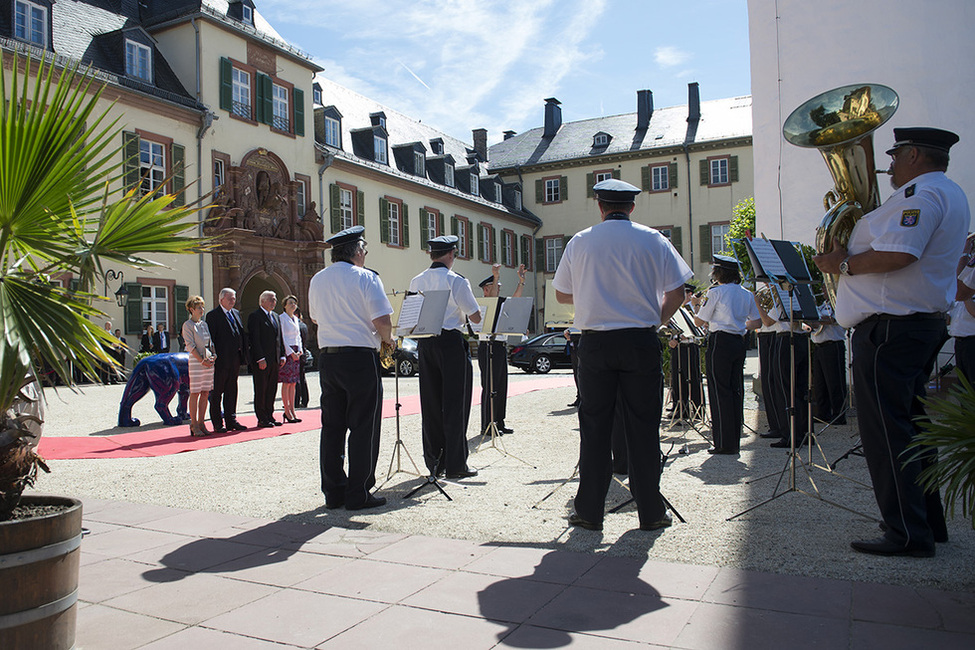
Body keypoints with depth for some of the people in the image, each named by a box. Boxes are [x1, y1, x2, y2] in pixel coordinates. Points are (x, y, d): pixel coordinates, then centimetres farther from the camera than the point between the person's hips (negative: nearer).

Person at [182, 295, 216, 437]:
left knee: (205, 393, 6)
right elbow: (191, 346, -10)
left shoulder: (204, 324, 16)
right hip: (195, 360, -6)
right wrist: (202, 360, -14)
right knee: (195, 393, -4)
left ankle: (201, 423, 11)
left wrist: (212, 356, 2)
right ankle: (193, 425, 1)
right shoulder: (187, 325, -4)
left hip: (208, 360, 7)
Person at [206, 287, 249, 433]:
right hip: (220, 361, -6)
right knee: (217, 393, 3)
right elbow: (210, 339, -10)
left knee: (231, 391, 12)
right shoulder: (212, 315, -6)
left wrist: (243, 355, 9)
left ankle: (231, 421, 19)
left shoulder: (236, 313, 15)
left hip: (235, 360, 7)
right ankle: (217, 423, 10)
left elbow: (242, 334, 17)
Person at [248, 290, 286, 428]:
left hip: (274, 360, 7)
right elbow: (254, 339, -13)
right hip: (261, 360, -7)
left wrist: (282, 356, 11)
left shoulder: (275, 316, 17)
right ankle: (262, 419, 6)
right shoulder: (255, 316, -7)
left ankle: (269, 417, 18)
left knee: (272, 389, 10)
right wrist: (260, 359, -18)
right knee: (261, 390, 0)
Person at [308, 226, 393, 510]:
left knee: (331, 427, 10)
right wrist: (387, 339, 3)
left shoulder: (317, 280, 10)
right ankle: (358, 494, 4)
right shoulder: (365, 277, -9)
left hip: (326, 357, 6)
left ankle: (333, 492, 17)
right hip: (360, 358, -6)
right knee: (363, 428, 1)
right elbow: (382, 320, -16)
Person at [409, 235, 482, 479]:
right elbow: (475, 317, -8)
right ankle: (455, 464, 5)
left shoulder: (416, 282, 7)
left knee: (430, 404, 10)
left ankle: (433, 462, 17)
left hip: (425, 344, 5)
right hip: (451, 342, -5)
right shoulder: (456, 281, -10)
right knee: (455, 404, 2)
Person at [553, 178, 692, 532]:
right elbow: (676, 294, -1)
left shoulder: (579, 242, 3)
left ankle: (589, 511, 14)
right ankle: (650, 512, 15)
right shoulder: (653, 240, 1)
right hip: (641, 343, 0)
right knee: (643, 427, 7)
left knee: (594, 427, 8)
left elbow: (562, 294, 10)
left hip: (595, 342, 1)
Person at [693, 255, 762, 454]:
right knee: (736, 391, 10)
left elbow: (699, 322, -4)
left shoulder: (716, 292, -8)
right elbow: (757, 322, 12)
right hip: (739, 343, 7)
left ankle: (725, 443, -1)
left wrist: (694, 313, 17)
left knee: (720, 392, -2)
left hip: (720, 342, -6)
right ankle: (735, 441, 15)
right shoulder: (747, 294, 10)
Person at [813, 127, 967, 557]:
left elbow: (897, 255, -26)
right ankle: (929, 523, 25)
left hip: (889, 328, -11)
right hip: (925, 323, 11)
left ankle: (908, 535, -2)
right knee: (910, 427, 17)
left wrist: (843, 264, -13)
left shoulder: (920, 193, -12)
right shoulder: (950, 195, 23)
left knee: (887, 433, -7)